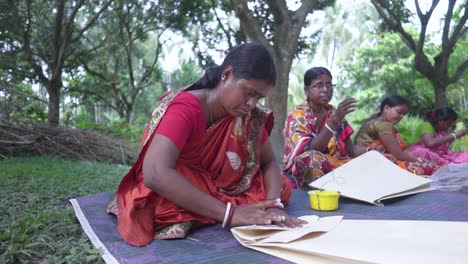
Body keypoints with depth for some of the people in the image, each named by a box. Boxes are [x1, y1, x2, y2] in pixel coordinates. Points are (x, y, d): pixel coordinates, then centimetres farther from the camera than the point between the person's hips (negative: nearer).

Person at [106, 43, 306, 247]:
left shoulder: (250, 116, -8)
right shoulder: (185, 109, -27)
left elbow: (269, 163, -1)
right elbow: (155, 175, -40)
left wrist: (274, 205, -23)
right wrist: (230, 212, -41)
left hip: (218, 192, 5)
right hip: (167, 197, -5)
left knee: (281, 187, -7)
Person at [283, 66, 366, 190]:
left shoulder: (334, 113, 8)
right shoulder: (297, 115, -9)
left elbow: (351, 149, 7)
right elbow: (309, 152, -24)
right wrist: (335, 120, -31)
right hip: (300, 173, -4)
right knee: (312, 158, -35)